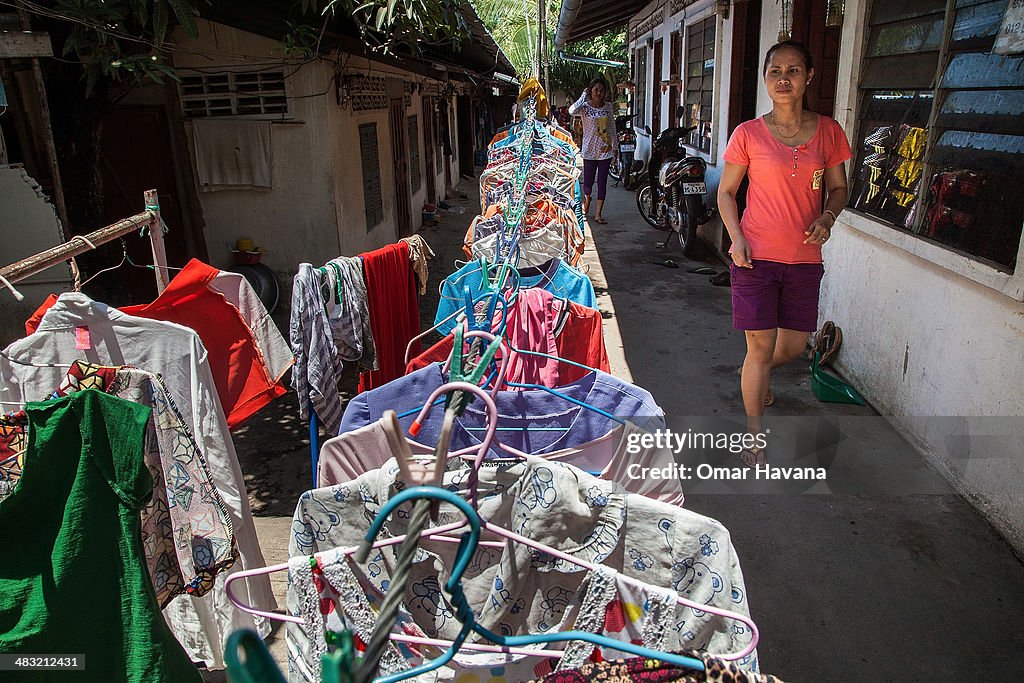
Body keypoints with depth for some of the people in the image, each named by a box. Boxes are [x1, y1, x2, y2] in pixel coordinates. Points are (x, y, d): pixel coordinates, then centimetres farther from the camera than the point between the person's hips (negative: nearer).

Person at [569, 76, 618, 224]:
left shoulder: (608, 106, 5)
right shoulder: (585, 107, -7)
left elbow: (612, 126, 12)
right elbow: (572, 111, -29)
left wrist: (614, 146, 11)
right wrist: (583, 96, -17)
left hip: (605, 150, 3)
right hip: (590, 150, -3)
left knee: (602, 182, 2)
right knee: (588, 181, 6)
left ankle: (598, 214, 8)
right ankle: (586, 200, 41)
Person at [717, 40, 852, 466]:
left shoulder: (827, 131, 4)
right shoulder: (748, 134, -3)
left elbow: (838, 188, 12)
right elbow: (726, 192, 4)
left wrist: (826, 217, -9)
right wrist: (736, 237, -10)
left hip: (804, 258, 3)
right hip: (756, 255, -3)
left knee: (794, 345, 13)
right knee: (760, 347, 0)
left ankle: (759, 375, 49)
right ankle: (755, 437, 16)